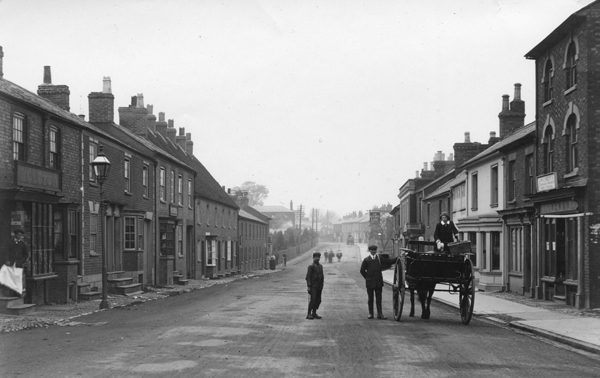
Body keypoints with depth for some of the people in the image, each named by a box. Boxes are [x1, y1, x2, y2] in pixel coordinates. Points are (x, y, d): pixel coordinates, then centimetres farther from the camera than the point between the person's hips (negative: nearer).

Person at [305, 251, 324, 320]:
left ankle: (314, 313, 16)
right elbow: (308, 276, -10)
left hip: (319, 286, 7)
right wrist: (308, 286, -15)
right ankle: (309, 314, -6)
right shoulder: (311, 266, -7)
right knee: (312, 299, -10)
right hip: (313, 286, -7)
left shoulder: (320, 266, 15)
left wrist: (322, 285, 14)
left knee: (318, 300, 7)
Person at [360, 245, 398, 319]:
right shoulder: (366, 260, 3)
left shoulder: (380, 258, 8)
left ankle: (380, 314, 2)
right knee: (370, 298, 5)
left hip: (378, 282, 1)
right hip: (370, 282, -1)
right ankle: (370, 313, 11)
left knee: (379, 298, 1)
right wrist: (367, 277, 3)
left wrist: (398, 258, -5)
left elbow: (389, 262, 5)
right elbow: (362, 270, 7)